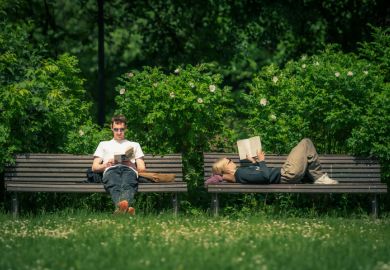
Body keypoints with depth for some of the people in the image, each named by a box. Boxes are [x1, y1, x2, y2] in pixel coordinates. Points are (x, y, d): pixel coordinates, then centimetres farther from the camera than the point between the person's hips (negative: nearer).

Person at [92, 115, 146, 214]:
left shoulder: (134, 145, 40)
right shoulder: (104, 144, 40)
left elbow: (142, 168, 26)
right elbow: (94, 167, 26)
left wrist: (131, 164, 3)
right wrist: (106, 165, 3)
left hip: (129, 169, 0)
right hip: (111, 170, 0)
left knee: (127, 186, -42)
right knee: (115, 187, -42)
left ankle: (123, 204, -76)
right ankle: (124, 206, -75)